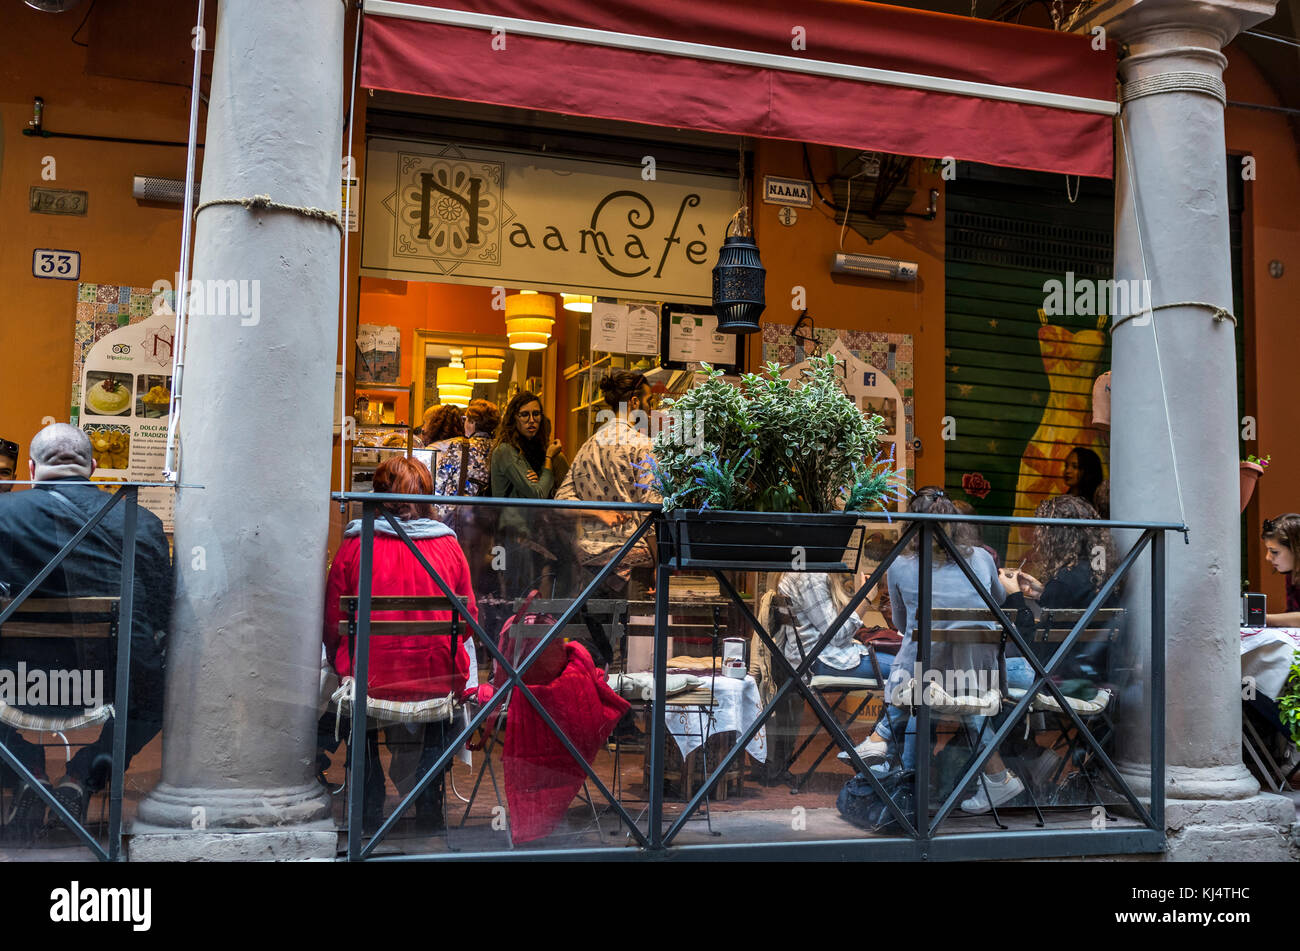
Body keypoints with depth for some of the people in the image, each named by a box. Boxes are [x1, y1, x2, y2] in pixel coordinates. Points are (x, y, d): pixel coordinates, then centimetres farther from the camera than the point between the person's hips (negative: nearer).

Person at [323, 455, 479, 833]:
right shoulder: (449, 546, 0)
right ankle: (429, 809, 27)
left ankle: (370, 809, 27)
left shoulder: (355, 546, -5)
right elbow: (469, 621, 6)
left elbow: (333, 624, 0)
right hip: (439, 680, 1)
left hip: (371, 678, -1)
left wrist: (342, 663, 17)